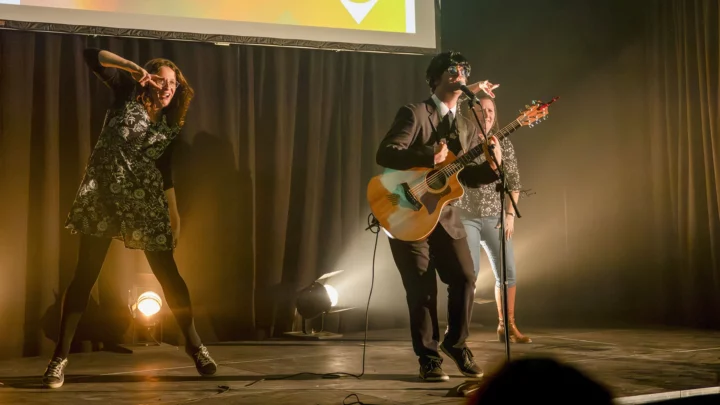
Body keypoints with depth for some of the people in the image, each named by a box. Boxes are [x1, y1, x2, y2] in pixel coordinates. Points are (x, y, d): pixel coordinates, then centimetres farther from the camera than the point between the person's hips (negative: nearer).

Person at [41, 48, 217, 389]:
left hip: (145, 202, 3)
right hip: (103, 195, -3)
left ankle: (194, 345, 14)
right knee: (86, 274, -5)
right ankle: (60, 356, 3)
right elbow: (91, 56, -3)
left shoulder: (169, 126, 12)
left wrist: (175, 214, 10)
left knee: (168, 274, 1)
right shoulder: (128, 95, 3)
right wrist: (132, 67, -13)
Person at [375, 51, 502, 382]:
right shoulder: (413, 114, -7)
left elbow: (469, 177, 9)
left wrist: (492, 165, -12)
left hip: (444, 215, 5)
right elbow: (384, 154, -19)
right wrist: (428, 157, -30)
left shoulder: (468, 128, 11)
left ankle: (456, 343, 18)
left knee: (465, 277, -3)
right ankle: (429, 357, 10)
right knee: (422, 287, -4)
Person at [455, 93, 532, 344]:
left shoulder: (503, 144, 5)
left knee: (507, 271, 1)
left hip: (493, 217, 3)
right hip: (465, 216, -3)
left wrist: (510, 215, -1)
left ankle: (506, 327, 15)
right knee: (470, 271, -13)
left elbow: (514, 181, 6)